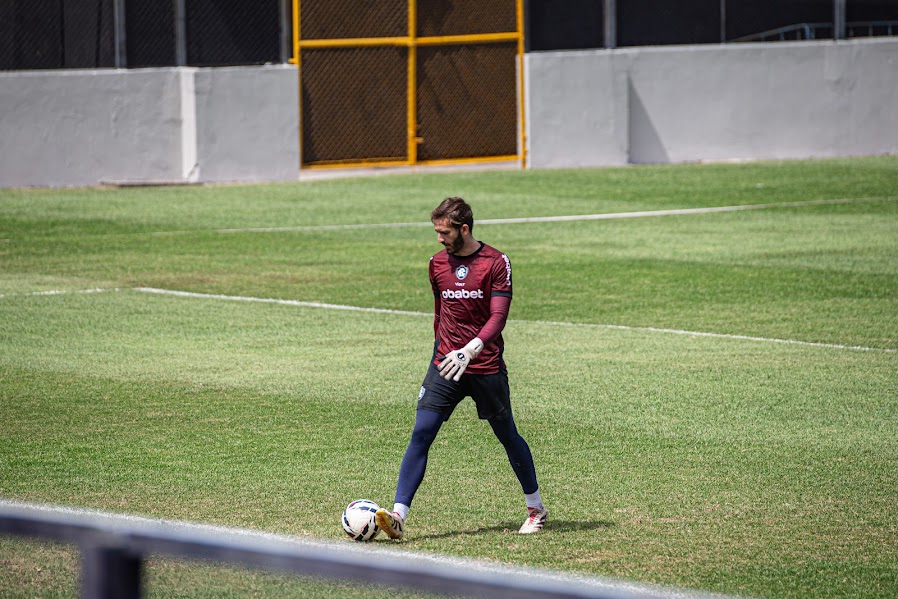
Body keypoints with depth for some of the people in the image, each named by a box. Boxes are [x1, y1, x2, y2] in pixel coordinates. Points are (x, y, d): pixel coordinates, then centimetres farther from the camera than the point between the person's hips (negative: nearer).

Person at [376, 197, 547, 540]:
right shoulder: (438, 263, 8)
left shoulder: (496, 263, -8)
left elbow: (498, 317, -16)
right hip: (445, 366, 3)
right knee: (421, 434, -11)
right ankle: (398, 516, -18)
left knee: (507, 436, 9)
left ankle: (536, 508, 29)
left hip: (486, 367, -3)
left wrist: (470, 350, -30)